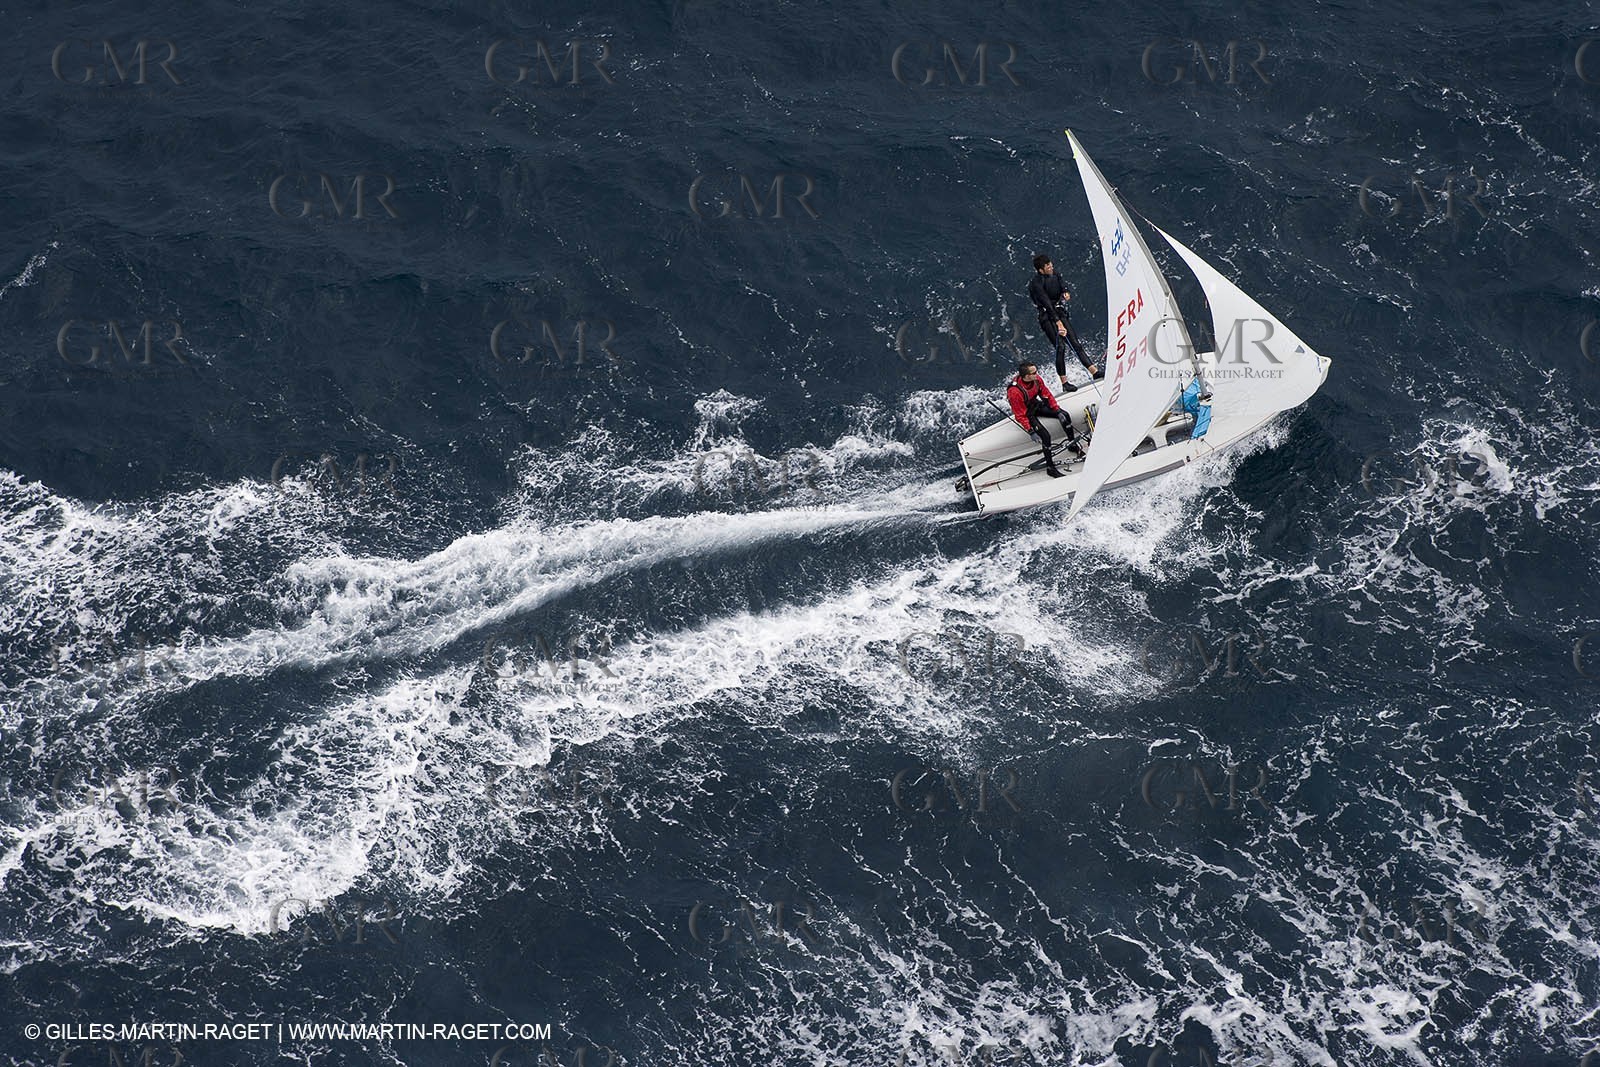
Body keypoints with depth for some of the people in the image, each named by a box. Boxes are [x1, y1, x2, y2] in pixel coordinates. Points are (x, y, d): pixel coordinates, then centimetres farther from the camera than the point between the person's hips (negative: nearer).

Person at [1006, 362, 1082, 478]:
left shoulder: (1036, 379, -19)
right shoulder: (1015, 392, -37)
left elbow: (1047, 395, -3)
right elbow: (1021, 415, -28)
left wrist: (1058, 411, -6)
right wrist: (1031, 432, -30)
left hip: (1036, 404, 7)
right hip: (1026, 413, -7)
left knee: (1065, 416, 1)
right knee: (1045, 436, -20)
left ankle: (1073, 444, 24)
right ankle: (1050, 468, -6)